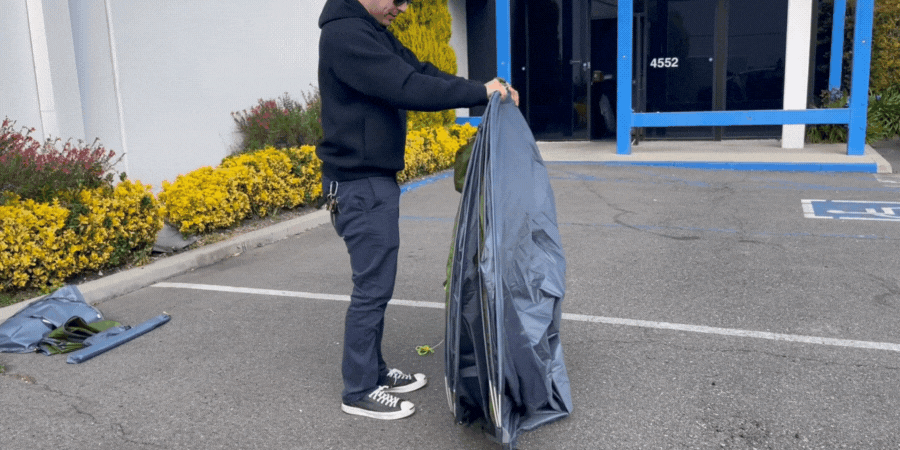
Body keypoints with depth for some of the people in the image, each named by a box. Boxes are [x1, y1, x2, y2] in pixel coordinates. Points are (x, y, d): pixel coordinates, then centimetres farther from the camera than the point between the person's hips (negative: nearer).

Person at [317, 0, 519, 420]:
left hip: (376, 179, 10)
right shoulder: (344, 35, -18)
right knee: (372, 287, -2)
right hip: (360, 185, -10)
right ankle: (358, 391, 14)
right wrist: (480, 92, -20)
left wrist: (486, 89, -3)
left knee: (376, 284, 16)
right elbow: (407, 88, -26)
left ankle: (374, 372, 30)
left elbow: (421, 71, 9)